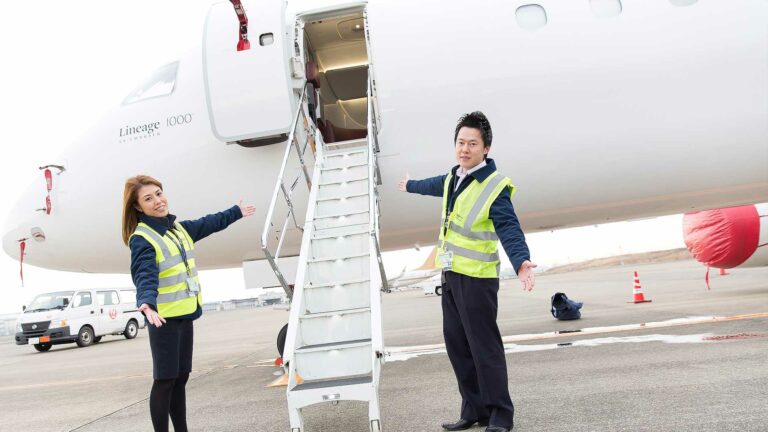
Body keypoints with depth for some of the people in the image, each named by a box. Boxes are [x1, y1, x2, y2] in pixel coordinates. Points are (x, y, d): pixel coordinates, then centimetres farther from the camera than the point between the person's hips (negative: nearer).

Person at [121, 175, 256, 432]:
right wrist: (147, 302, -48)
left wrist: (236, 212, 40)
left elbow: (208, 224, 28)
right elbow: (145, 275, -29)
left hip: (185, 315, 8)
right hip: (163, 317, -8)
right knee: (165, 380, -5)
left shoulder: (179, 228, 11)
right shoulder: (142, 239, -15)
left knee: (181, 377, 15)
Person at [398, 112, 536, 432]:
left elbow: (509, 229, -26)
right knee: (456, 344, 12)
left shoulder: (495, 187, -16)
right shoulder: (453, 178, 8)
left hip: (477, 278, -8)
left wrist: (520, 261, -45)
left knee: (484, 347, -4)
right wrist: (411, 186, 51)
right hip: (450, 274, 9)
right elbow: (436, 186, 31)